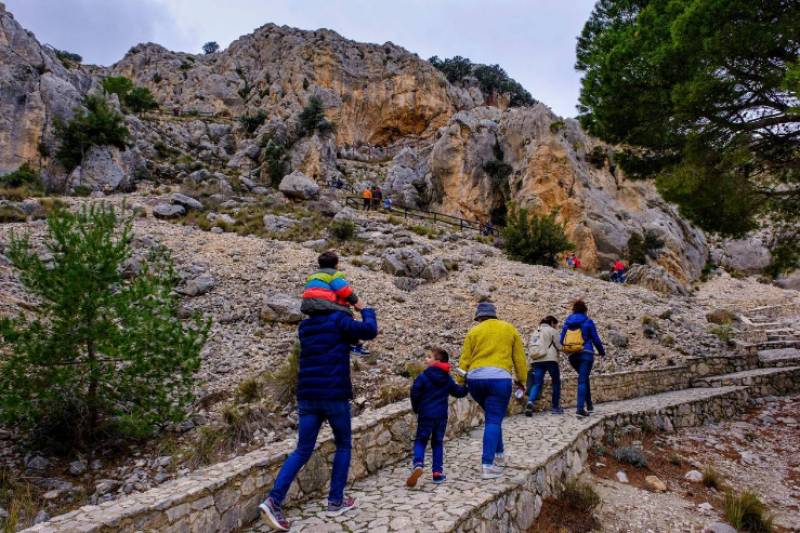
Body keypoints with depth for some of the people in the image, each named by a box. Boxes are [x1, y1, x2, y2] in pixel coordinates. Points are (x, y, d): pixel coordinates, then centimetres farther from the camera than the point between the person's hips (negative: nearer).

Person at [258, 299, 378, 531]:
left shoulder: (305, 326, 16)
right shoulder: (337, 320, -5)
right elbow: (369, 331, -12)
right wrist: (365, 309, 4)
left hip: (307, 396, 6)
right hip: (334, 395, -5)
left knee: (302, 451, 8)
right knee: (343, 445, 14)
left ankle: (274, 500, -7)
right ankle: (335, 501, 18)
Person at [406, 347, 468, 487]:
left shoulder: (423, 376, -10)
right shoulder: (448, 379, 6)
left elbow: (415, 392, -17)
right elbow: (458, 391, 12)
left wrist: (416, 408, -1)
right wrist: (466, 388, 34)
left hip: (425, 415, -4)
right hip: (442, 416, 4)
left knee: (420, 441, 7)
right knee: (437, 443, 14)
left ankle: (418, 464, -16)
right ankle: (437, 472, 13)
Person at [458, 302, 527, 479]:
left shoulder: (473, 332, 12)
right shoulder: (510, 329, 13)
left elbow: (464, 360, 6)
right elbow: (519, 358, 12)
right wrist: (521, 380, 19)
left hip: (475, 379, 2)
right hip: (499, 378, -2)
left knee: (493, 416, 23)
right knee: (494, 421, 0)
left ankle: (499, 455, 28)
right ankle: (487, 465, -9)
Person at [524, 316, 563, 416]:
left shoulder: (535, 332, 21)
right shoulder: (552, 331, 3)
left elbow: (530, 347, 15)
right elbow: (559, 346, -1)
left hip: (537, 361, 5)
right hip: (550, 360, -5)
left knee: (537, 383, 1)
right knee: (556, 382, 12)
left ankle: (530, 402, -24)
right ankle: (555, 407, 16)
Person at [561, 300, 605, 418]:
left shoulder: (567, 322, 8)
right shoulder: (588, 322, -2)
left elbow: (562, 340, 8)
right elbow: (596, 339, 0)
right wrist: (602, 351, 16)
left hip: (572, 356, 4)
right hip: (586, 354, -4)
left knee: (584, 378, 22)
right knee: (582, 380, -6)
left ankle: (589, 405, 24)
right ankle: (580, 408, -16)